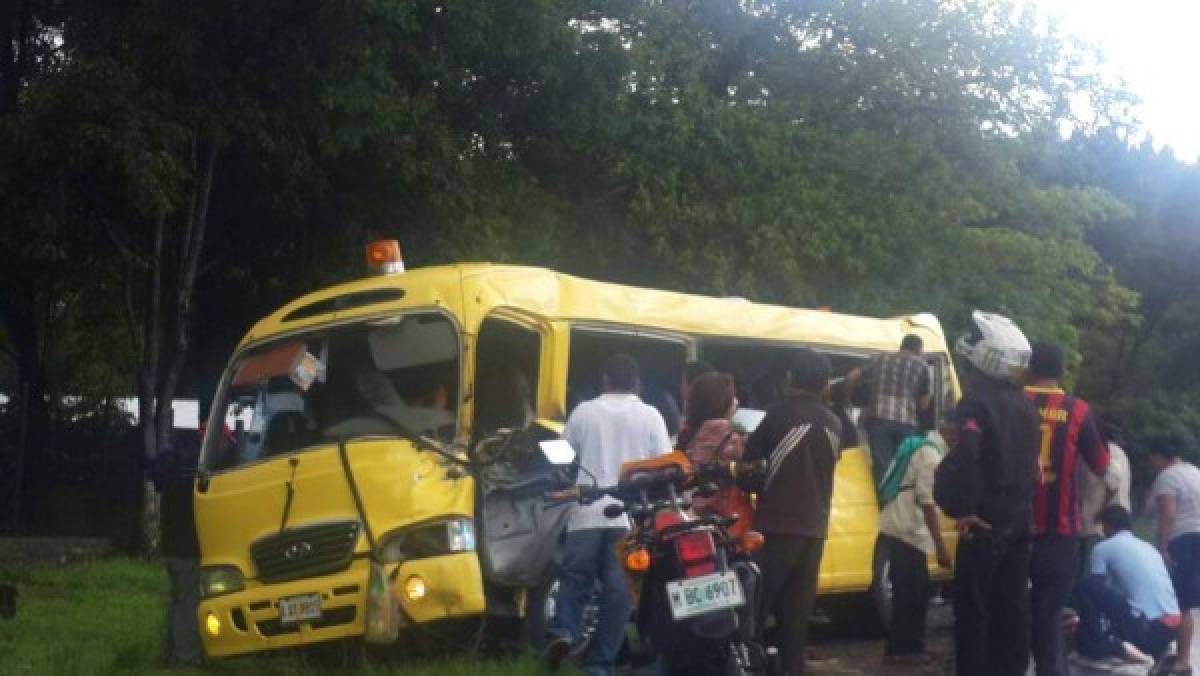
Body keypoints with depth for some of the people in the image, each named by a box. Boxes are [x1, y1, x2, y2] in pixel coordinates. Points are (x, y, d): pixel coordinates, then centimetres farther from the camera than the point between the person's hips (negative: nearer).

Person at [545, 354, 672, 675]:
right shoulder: (649, 416, 2)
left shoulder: (584, 411, 5)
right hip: (630, 516, -1)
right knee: (618, 589, 3)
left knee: (575, 578, 9)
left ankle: (563, 632, -16)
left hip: (587, 513, 1)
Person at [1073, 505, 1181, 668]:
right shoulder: (1149, 548, 25)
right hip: (1172, 628, 7)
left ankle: (1097, 645, -5)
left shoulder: (1103, 548, 5)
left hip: (1144, 627, -7)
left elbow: (1095, 587, 11)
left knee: (1084, 586, -3)